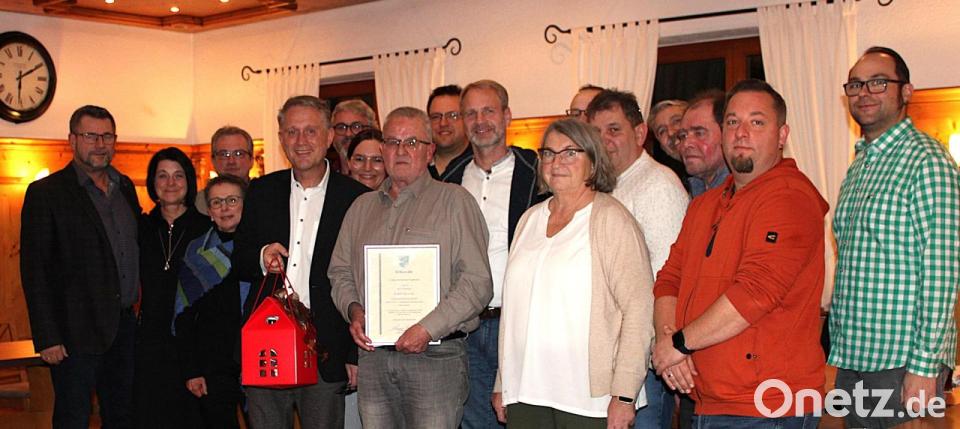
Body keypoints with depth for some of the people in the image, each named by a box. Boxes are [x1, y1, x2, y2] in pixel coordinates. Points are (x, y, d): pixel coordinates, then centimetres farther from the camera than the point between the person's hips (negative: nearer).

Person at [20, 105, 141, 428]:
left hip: (124, 326, 6)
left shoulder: (125, 186, 12)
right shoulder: (45, 193, -7)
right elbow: (33, 270, -10)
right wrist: (46, 338, -14)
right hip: (76, 334, -6)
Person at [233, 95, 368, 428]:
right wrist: (261, 259, -10)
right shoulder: (262, 192, 10)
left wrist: (357, 355, -5)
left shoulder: (356, 198, -1)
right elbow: (239, 263, 14)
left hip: (327, 353, -3)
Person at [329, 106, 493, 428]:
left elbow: (477, 282, -8)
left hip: (435, 355, -4)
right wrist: (353, 310, 0)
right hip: (373, 355, 4)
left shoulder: (454, 201, -1)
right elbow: (340, 272, 20)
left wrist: (428, 328, -15)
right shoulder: (362, 207, 16)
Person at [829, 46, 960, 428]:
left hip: (903, 360, -7)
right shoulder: (858, 166, 14)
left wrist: (925, 366, -18)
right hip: (853, 355, 8)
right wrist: (838, 345, 13)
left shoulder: (927, 160, -11)